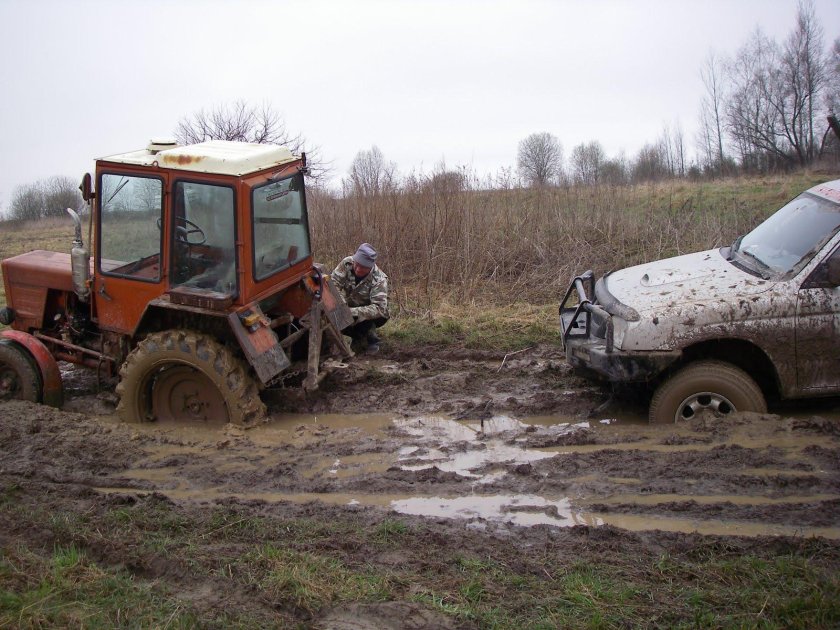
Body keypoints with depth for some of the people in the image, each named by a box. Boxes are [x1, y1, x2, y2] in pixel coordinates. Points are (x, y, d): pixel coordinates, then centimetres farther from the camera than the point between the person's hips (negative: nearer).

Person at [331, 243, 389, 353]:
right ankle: (358, 335, 8)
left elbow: (379, 308, -37)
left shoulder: (379, 279, -30)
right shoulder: (347, 263, -19)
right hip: (349, 307, 5)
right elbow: (333, 283, -20)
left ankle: (373, 340, -4)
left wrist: (352, 312, -47)